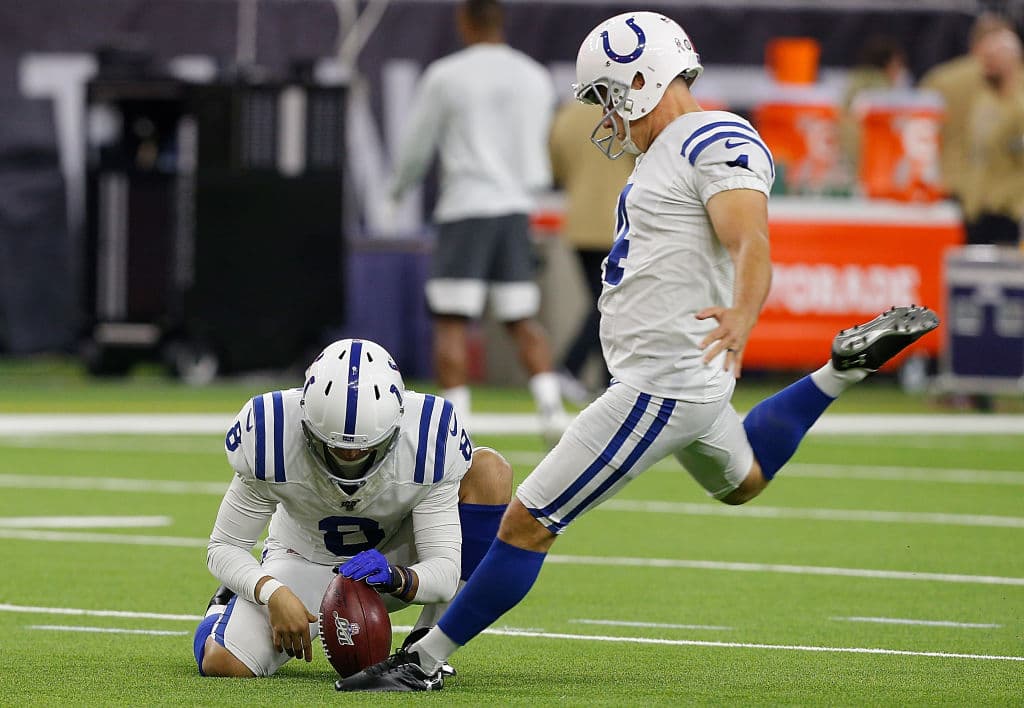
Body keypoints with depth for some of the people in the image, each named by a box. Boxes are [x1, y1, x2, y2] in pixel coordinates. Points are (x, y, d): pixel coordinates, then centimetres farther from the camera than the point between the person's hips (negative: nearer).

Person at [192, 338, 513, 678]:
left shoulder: (427, 443, -29)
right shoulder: (273, 439, -30)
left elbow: (444, 574, -26)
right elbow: (225, 547, -17)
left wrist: (395, 578, -49)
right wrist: (274, 595, -37)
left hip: (399, 559, 1)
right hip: (305, 561, -1)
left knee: (489, 470, -24)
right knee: (223, 665, -26)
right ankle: (227, 607, 16)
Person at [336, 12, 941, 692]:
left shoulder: (717, 143, -18)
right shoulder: (665, 150, 12)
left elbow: (752, 247, -33)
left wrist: (741, 319, -50)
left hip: (663, 388, -11)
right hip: (677, 377, 11)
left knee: (529, 522, -8)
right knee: (740, 480, 38)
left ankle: (425, 660, -2)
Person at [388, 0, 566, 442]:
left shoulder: (445, 76, -5)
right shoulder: (535, 78, 7)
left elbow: (416, 147, 2)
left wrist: (399, 189, 22)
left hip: (465, 207, -4)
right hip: (516, 207, 4)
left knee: (451, 322, -3)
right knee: (522, 322, 10)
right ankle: (551, 409, -5)